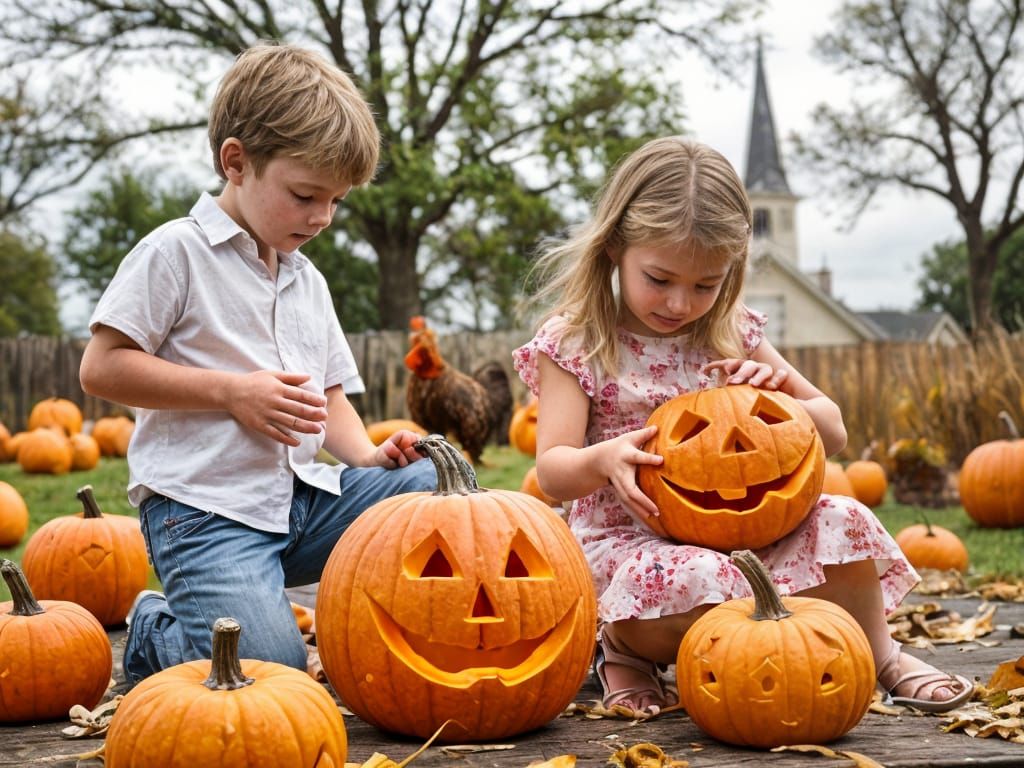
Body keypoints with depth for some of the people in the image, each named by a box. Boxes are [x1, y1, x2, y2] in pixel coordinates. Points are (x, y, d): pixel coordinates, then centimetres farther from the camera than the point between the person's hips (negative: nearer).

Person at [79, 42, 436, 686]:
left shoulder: (308, 281, 19)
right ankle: (155, 632, 7)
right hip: (206, 507, -7)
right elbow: (102, 367, -10)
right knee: (269, 667, -25)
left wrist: (368, 455, 2)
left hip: (304, 493, 7)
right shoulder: (177, 253, -4)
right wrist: (231, 391, -15)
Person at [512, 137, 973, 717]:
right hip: (628, 541, -4)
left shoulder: (733, 336, 6)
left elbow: (833, 433, 9)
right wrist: (603, 458, -37)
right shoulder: (573, 344, -6)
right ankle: (625, 645, -4)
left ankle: (880, 655, 4)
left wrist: (777, 397, -14)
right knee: (698, 580, -37)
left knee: (841, 521, -20)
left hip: (735, 528, 4)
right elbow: (552, 473, -14)